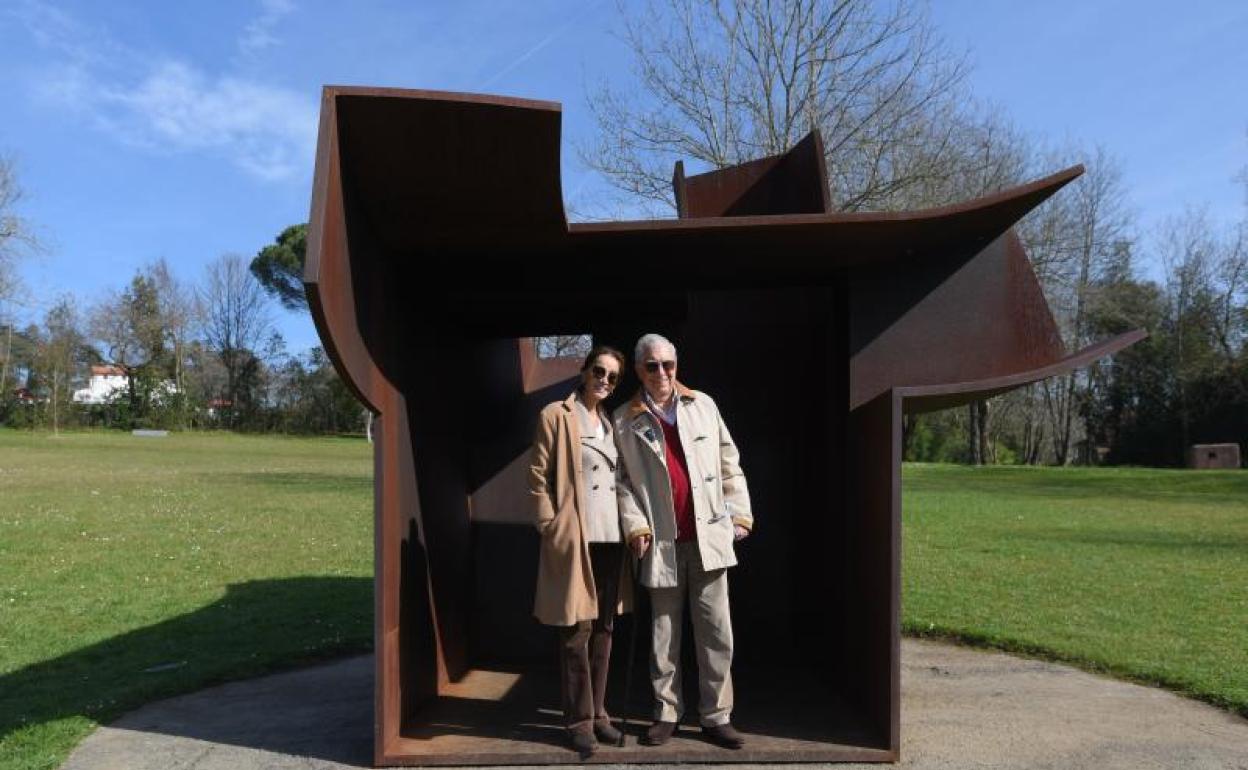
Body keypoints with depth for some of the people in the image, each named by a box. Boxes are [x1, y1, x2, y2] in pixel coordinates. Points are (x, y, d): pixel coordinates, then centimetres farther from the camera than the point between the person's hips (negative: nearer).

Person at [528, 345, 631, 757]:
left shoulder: (612, 422, 16)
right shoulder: (556, 416, -2)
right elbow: (538, 476, -5)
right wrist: (550, 528, -11)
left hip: (611, 538, 6)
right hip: (575, 539, -6)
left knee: (603, 630, 12)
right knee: (577, 631, 0)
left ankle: (598, 712, 24)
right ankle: (579, 720, 12)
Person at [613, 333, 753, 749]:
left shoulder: (702, 405, 8)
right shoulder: (625, 421, 2)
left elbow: (729, 463, 10)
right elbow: (621, 480, 0)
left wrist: (740, 512, 5)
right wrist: (635, 525, -10)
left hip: (708, 535, 1)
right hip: (662, 541, -1)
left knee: (716, 631, 5)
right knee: (664, 632, 10)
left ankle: (716, 715, 17)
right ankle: (667, 712, 25)